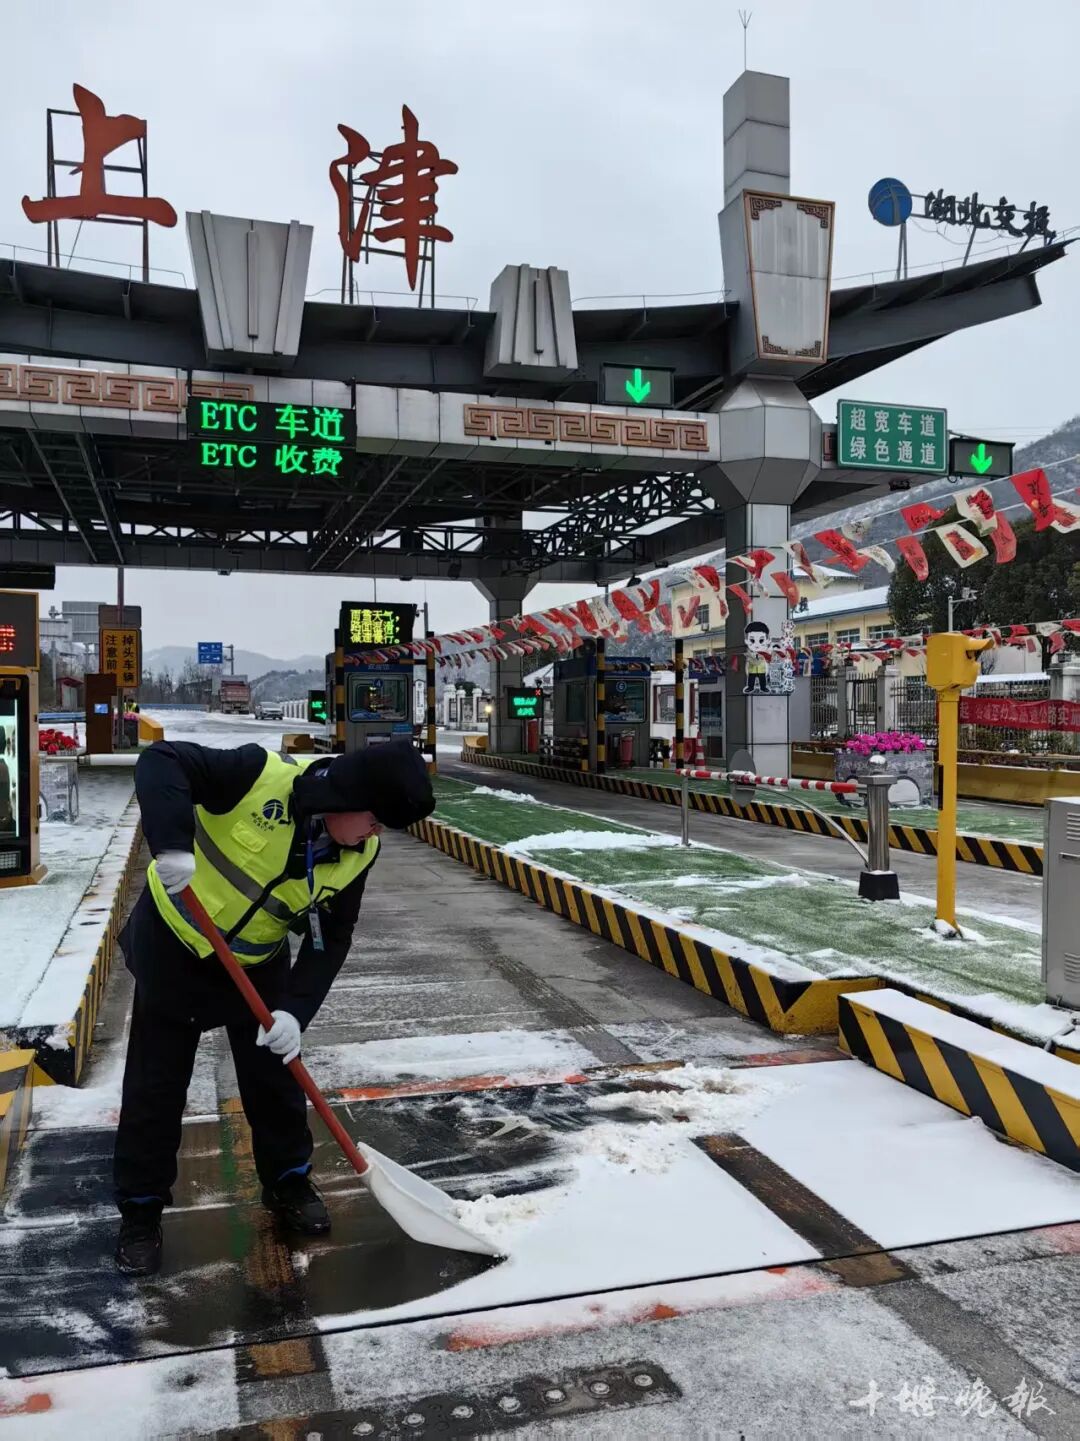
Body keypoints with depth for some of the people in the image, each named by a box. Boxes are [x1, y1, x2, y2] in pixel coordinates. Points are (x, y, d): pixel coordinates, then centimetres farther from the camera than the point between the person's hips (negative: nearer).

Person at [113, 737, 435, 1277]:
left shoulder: (357, 853, -14)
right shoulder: (263, 775, -31)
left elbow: (331, 937, -10)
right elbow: (161, 762, -34)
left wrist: (294, 1009, -22)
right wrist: (173, 844, -48)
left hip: (258, 959, 4)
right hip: (173, 940, -4)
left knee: (276, 1076, 12)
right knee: (155, 1084, 6)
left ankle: (288, 1182, 35)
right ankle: (140, 1209, 25)